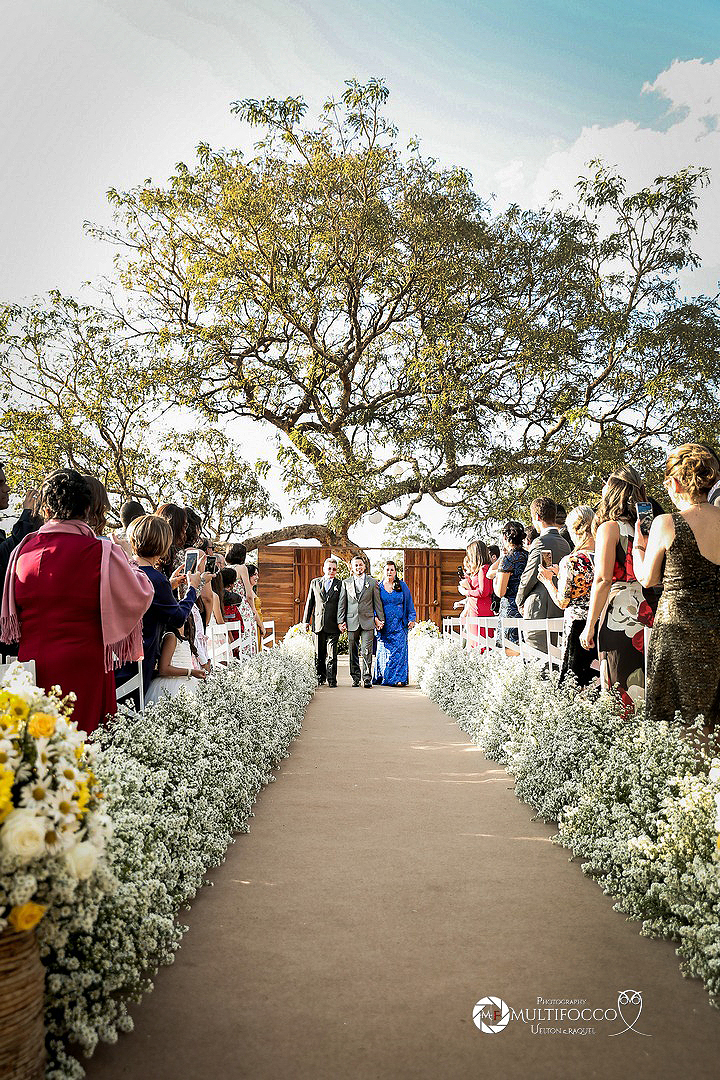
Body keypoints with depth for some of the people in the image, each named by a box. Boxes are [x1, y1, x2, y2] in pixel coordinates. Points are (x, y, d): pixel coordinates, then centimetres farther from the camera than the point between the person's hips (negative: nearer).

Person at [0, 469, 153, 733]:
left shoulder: (23, 550, 2)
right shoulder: (102, 553, -13)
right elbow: (140, 597, -2)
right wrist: (129, 565, 14)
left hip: (31, 660, 4)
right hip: (83, 665, -4)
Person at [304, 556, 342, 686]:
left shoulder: (340, 585, 4)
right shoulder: (315, 583, 12)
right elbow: (310, 602, 13)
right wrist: (306, 620, 9)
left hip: (333, 626, -2)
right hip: (318, 624, 2)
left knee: (331, 654, -3)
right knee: (319, 653, 9)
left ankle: (332, 679, 3)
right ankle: (320, 678, 19)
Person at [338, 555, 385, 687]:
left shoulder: (373, 582, 8)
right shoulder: (346, 583, 10)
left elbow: (377, 602, 9)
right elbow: (341, 604, 8)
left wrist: (380, 619, 4)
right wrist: (340, 621, 1)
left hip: (368, 621, -1)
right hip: (352, 622, 1)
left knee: (366, 652, -7)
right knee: (353, 652, 6)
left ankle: (367, 678, -2)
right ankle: (355, 678, 16)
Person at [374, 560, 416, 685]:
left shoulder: (402, 586, 8)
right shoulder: (378, 587, 8)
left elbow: (409, 603, 10)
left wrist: (411, 618, 1)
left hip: (399, 625, -1)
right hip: (384, 625, 1)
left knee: (399, 650, -9)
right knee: (383, 651, 2)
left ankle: (398, 678, -10)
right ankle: (381, 677, 15)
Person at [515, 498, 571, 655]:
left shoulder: (541, 542, -13)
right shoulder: (565, 543, 12)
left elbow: (529, 576, -13)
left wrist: (520, 600, 3)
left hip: (538, 610, -9)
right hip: (558, 609, 9)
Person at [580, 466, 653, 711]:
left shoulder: (609, 527, -7)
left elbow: (603, 581, -12)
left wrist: (590, 626, -10)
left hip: (619, 614, -7)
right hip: (645, 613, 7)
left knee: (620, 693, -3)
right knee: (643, 687, 10)